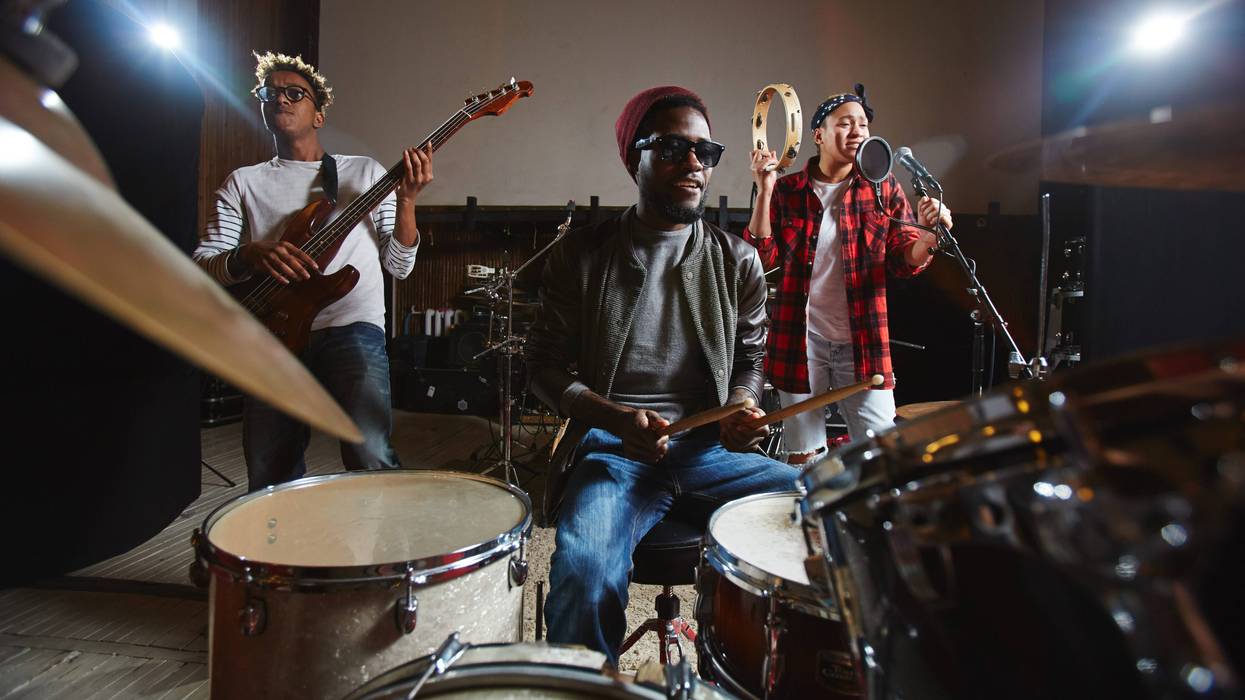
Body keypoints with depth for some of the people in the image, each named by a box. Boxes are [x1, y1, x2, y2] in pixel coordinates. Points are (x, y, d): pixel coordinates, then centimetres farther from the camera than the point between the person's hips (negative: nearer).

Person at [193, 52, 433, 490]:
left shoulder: (365, 172, 16)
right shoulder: (244, 183, 17)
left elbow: (399, 266, 9)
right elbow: (201, 265, 7)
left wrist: (406, 200, -7)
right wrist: (249, 256, -14)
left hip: (352, 327, -2)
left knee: (370, 456, -25)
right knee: (269, 483, 2)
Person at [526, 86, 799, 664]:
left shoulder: (736, 260, 11)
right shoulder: (581, 255, 4)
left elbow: (751, 358, 16)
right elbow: (545, 366, 4)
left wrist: (739, 408, -8)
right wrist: (615, 417, -14)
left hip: (711, 448, 3)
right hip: (614, 450, -2)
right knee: (585, 570, -32)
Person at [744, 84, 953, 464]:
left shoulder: (884, 189, 6)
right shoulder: (787, 191, 3)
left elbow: (905, 262, 3)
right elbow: (762, 258, -5)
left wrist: (929, 235, -19)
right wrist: (764, 192, -13)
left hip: (863, 343, 1)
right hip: (801, 341, 0)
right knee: (802, 458, 10)